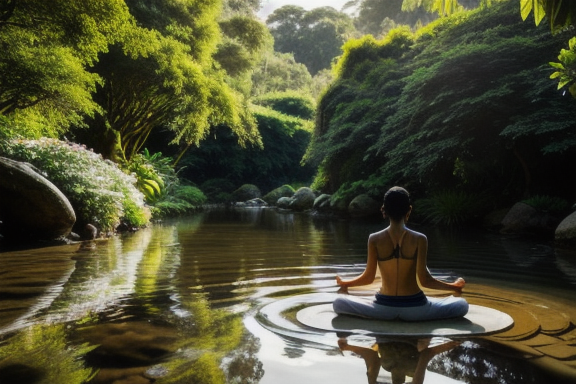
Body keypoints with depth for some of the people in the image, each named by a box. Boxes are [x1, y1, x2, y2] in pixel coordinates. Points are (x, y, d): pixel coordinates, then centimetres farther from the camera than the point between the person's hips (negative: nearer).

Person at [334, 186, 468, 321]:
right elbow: (425, 280, -8)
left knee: (338, 303, 18)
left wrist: (344, 283, 18)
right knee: (462, 305, 18)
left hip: (384, 309, 0)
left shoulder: (374, 239, -6)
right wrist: (454, 286, 8)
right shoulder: (419, 239, -8)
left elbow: (368, 278, 0)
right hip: (414, 309, 0)